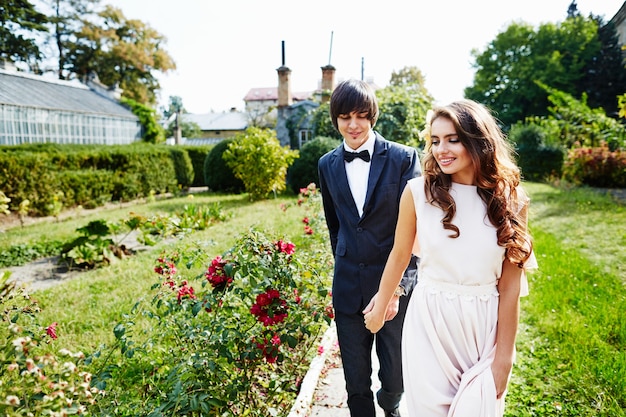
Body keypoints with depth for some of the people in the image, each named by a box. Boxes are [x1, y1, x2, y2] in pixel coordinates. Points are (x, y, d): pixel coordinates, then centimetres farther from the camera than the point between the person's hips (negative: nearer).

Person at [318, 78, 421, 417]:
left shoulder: (403, 158, -7)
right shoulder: (327, 165, 5)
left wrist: (398, 286, -14)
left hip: (396, 284, -2)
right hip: (349, 287, 3)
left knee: (396, 375, 12)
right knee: (355, 382, 11)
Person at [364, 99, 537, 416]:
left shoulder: (510, 199, -7)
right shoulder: (418, 191, -9)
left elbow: (510, 286, -5)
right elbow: (399, 255, 4)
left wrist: (503, 358, -2)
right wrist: (380, 308, 15)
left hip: (484, 325, 1)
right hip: (428, 320, 0)